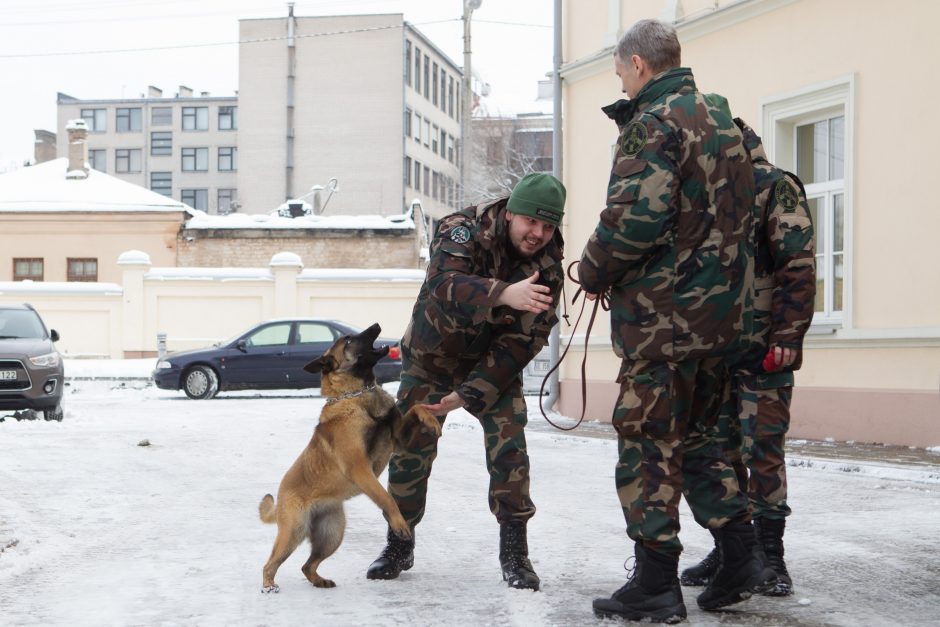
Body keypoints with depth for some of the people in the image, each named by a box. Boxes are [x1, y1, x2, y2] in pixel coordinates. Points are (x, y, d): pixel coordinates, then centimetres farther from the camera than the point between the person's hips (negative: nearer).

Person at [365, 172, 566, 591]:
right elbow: (445, 284, -48)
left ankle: (514, 552, -2)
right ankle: (399, 546, 19)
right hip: (431, 354, -1)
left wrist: (469, 395, -27)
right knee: (409, 447, 1)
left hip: (495, 363, 1)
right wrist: (504, 293, -65)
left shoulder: (547, 267, -20)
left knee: (508, 446, -15)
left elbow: (521, 341, -21)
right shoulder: (464, 228, -28)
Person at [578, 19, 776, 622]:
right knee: (695, 436, 20)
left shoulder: (655, 123, -13)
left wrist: (594, 271, -7)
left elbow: (635, 217, -23)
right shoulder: (721, 121, 16)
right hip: (722, 312, 9)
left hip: (665, 315, -9)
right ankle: (742, 560, 17)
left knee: (648, 447, 0)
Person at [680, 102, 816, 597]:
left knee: (762, 453, -3)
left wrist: (788, 336, -18)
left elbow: (797, 268, -12)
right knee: (717, 452, 9)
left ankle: (770, 554, 5)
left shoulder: (774, 187, -5)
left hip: (761, 351, -6)